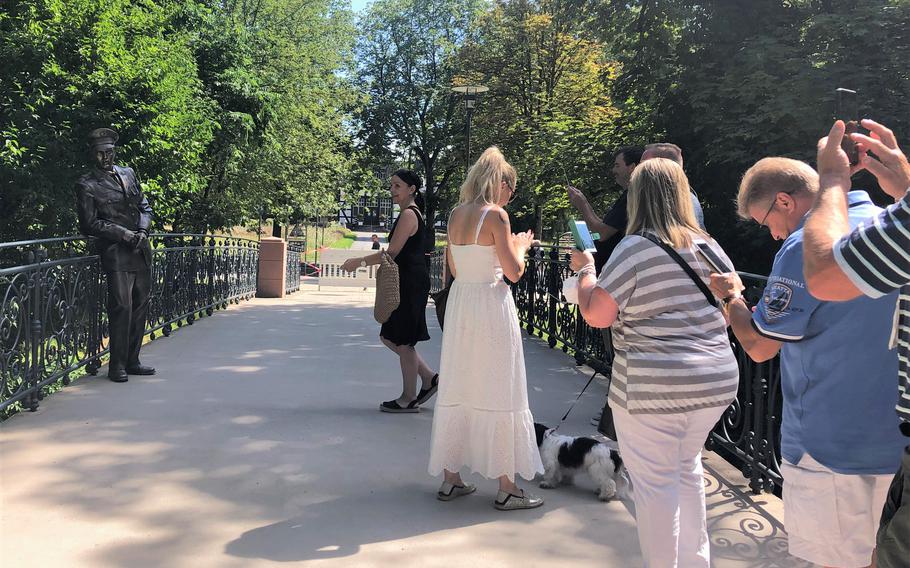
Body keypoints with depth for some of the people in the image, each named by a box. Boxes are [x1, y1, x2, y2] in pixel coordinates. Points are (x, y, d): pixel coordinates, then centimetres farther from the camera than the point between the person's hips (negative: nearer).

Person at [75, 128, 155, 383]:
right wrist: (123, 233, -12)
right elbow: (89, 224, -4)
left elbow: (145, 207, 18)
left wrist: (142, 231, -1)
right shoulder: (87, 185, 0)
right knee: (121, 307, -10)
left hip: (141, 250, 6)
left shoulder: (128, 174, 17)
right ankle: (117, 366, -2)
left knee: (140, 306, 7)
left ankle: (132, 361, 15)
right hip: (116, 253, -6)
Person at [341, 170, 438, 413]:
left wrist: (358, 262, -12)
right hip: (407, 283, 10)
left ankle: (409, 399, 10)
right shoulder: (412, 213, 17)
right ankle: (429, 377, 21)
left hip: (411, 283, -10)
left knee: (403, 341, -1)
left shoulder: (408, 215, -14)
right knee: (390, 337, 15)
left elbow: (391, 253, -19)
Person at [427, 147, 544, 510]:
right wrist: (521, 246, 7)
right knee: (498, 392, 1)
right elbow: (514, 272, -13)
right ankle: (506, 487, 8)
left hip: (459, 302, 7)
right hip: (491, 306, -7)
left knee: (456, 389, 13)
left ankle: (450, 478, 20)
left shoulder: (456, 214, 9)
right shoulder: (495, 215, -12)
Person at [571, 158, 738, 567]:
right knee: (687, 468, 24)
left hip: (652, 390, -7)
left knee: (656, 482, 5)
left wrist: (584, 269, 5)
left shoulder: (634, 249, -14)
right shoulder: (709, 247, 6)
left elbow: (596, 315, -11)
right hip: (717, 381, 7)